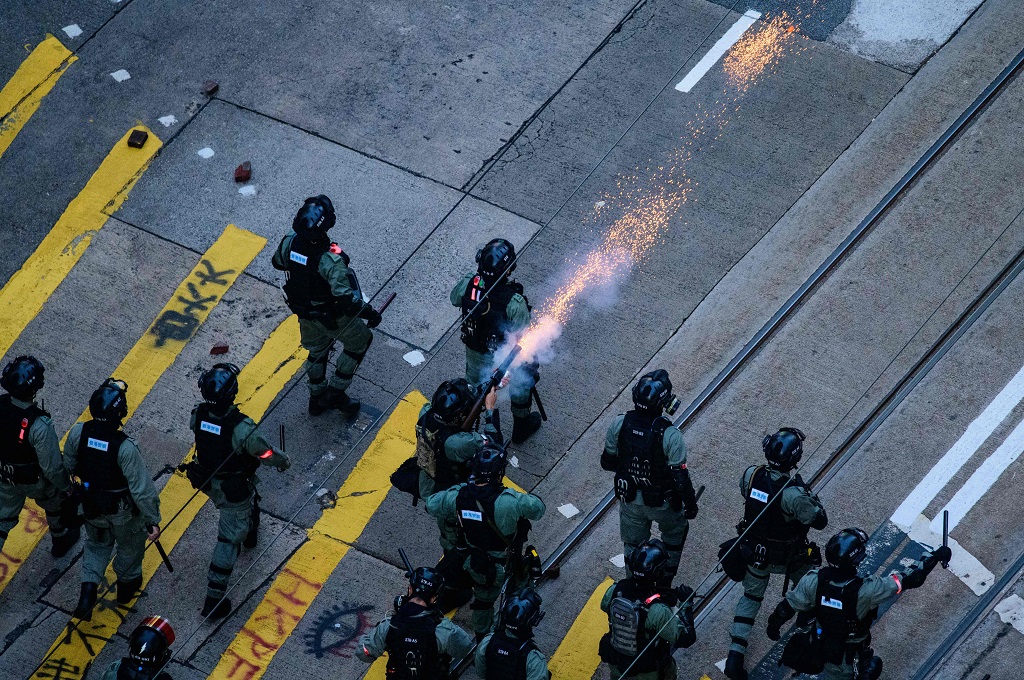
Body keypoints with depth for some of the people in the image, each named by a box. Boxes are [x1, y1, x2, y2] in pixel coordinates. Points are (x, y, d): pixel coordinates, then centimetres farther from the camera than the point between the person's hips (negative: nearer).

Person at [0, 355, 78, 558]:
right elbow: (52, 466, -28)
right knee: (55, 504, 29)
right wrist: (66, 486, -8)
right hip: (35, 481, -4)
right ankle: (61, 542, 56)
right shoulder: (39, 425, -39)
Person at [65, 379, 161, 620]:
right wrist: (153, 520, -15)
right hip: (122, 510, -3)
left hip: (90, 507, 3)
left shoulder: (78, 433, -24)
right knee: (130, 545, 28)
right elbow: (142, 488, -28)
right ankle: (127, 584, 50)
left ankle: (88, 589, 18)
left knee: (97, 544, 31)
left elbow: (69, 464, -2)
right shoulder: (125, 448, -37)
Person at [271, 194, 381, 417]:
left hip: (304, 311, 6)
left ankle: (317, 398, 49)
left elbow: (278, 263, 1)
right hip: (333, 318, -6)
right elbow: (346, 298, -36)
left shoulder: (290, 242, -23)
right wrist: (369, 312, -20)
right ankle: (336, 392, 31)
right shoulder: (330, 259, -41)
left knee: (317, 349, 31)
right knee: (360, 340, 24)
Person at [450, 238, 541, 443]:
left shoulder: (469, 284, -29)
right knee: (521, 387, 28)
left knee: (474, 386, 33)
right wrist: (531, 367, -8)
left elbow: (455, 299, -3)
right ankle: (521, 428, 52)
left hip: (475, 351, 4)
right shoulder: (514, 303, -39)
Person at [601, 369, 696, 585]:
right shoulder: (670, 436, -32)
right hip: (662, 502, -3)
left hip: (629, 498, 3)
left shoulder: (619, 424, -21)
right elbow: (680, 478, -23)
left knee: (633, 544, 25)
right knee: (675, 533, 29)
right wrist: (690, 504, -5)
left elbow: (607, 462, -5)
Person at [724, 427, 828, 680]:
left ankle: (735, 656, 16)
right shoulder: (793, 494, -37)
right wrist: (807, 492, -11)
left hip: (755, 552, 4)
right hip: (789, 559, -4)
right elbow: (819, 521, -23)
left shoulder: (751, 475, -23)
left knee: (751, 597, 23)